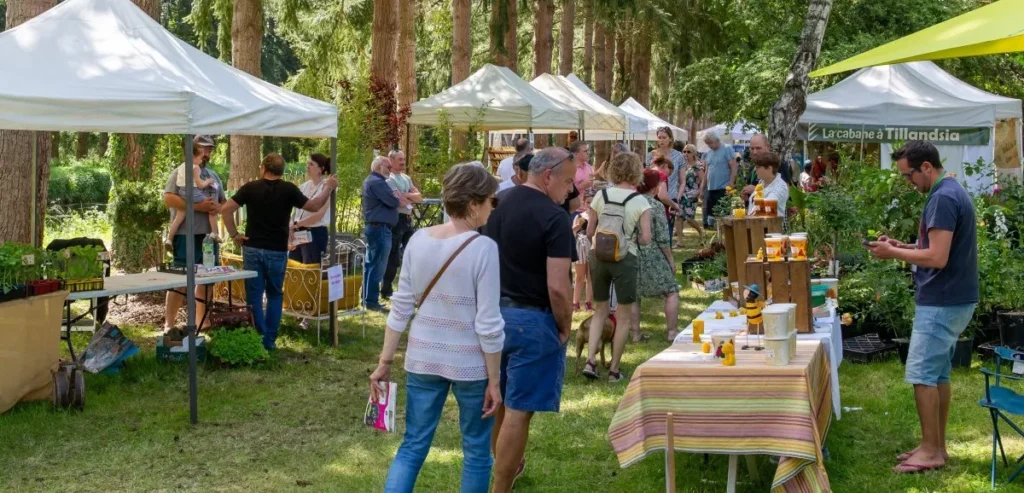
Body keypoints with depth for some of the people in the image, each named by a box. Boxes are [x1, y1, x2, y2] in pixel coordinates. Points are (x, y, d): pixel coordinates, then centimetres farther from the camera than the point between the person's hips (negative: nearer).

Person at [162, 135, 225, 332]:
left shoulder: (213, 176, 16)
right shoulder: (181, 172, -6)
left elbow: (224, 202, 21)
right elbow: (168, 199, -17)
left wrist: (218, 207, -4)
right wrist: (197, 206, -23)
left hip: (209, 235, 7)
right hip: (187, 236, -7)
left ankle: (201, 322, 21)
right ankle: (169, 324, 4)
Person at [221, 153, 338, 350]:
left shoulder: (250, 188, -2)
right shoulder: (288, 189, -5)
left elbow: (227, 209, -8)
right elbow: (314, 207, 1)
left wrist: (234, 234, 1)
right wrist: (328, 188, 14)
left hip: (253, 248, 0)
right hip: (277, 251, 0)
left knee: (254, 295, 6)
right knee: (275, 295, 14)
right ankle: (270, 340, 11)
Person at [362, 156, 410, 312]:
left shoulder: (371, 181, 19)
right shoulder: (377, 182, -16)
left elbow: (388, 198, 17)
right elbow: (393, 202, -19)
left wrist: (397, 197, -3)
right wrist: (399, 199, 3)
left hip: (374, 227, 11)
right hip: (380, 228, -11)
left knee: (371, 265, 13)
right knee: (377, 266, -8)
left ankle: (367, 298, 18)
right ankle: (371, 301, -7)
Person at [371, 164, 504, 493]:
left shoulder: (418, 240, -2)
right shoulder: (484, 248, -16)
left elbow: (401, 307, 1)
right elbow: (488, 324, -15)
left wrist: (385, 362, 8)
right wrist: (494, 380, -6)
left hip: (423, 358, 4)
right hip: (470, 363, -4)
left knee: (412, 447, 13)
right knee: (476, 453, 13)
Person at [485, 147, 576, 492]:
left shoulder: (500, 203, 4)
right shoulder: (554, 217, -19)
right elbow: (557, 287, -23)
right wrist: (565, 328, -8)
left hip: (495, 312, 8)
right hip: (531, 320, -8)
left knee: (499, 399, 23)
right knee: (518, 410, 0)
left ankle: (506, 465, 43)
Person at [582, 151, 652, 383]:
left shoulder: (601, 196, 0)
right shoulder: (640, 202, -8)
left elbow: (589, 232, 4)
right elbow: (645, 238, -11)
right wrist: (631, 237, 9)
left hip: (599, 256, 3)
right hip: (625, 258, -3)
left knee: (600, 310, 18)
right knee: (624, 316, 10)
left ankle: (590, 361, 5)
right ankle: (614, 369, 12)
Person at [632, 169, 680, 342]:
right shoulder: (656, 206, -11)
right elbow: (662, 238, -11)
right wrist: (670, 259, -1)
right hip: (652, 256, -4)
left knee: (633, 295, 14)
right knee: (671, 291, 8)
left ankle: (636, 334, 15)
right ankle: (672, 331, 7)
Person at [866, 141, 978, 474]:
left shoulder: (943, 198, -20)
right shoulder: (952, 192, 13)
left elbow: (937, 258, -25)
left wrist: (893, 253, -14)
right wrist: (904, 247, 9)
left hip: (942, 303, -10)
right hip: (951, 300, 10)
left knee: (922, 375, -5)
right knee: (938, 374, 14)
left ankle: (931, 451, 1)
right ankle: (936, 446, 19)